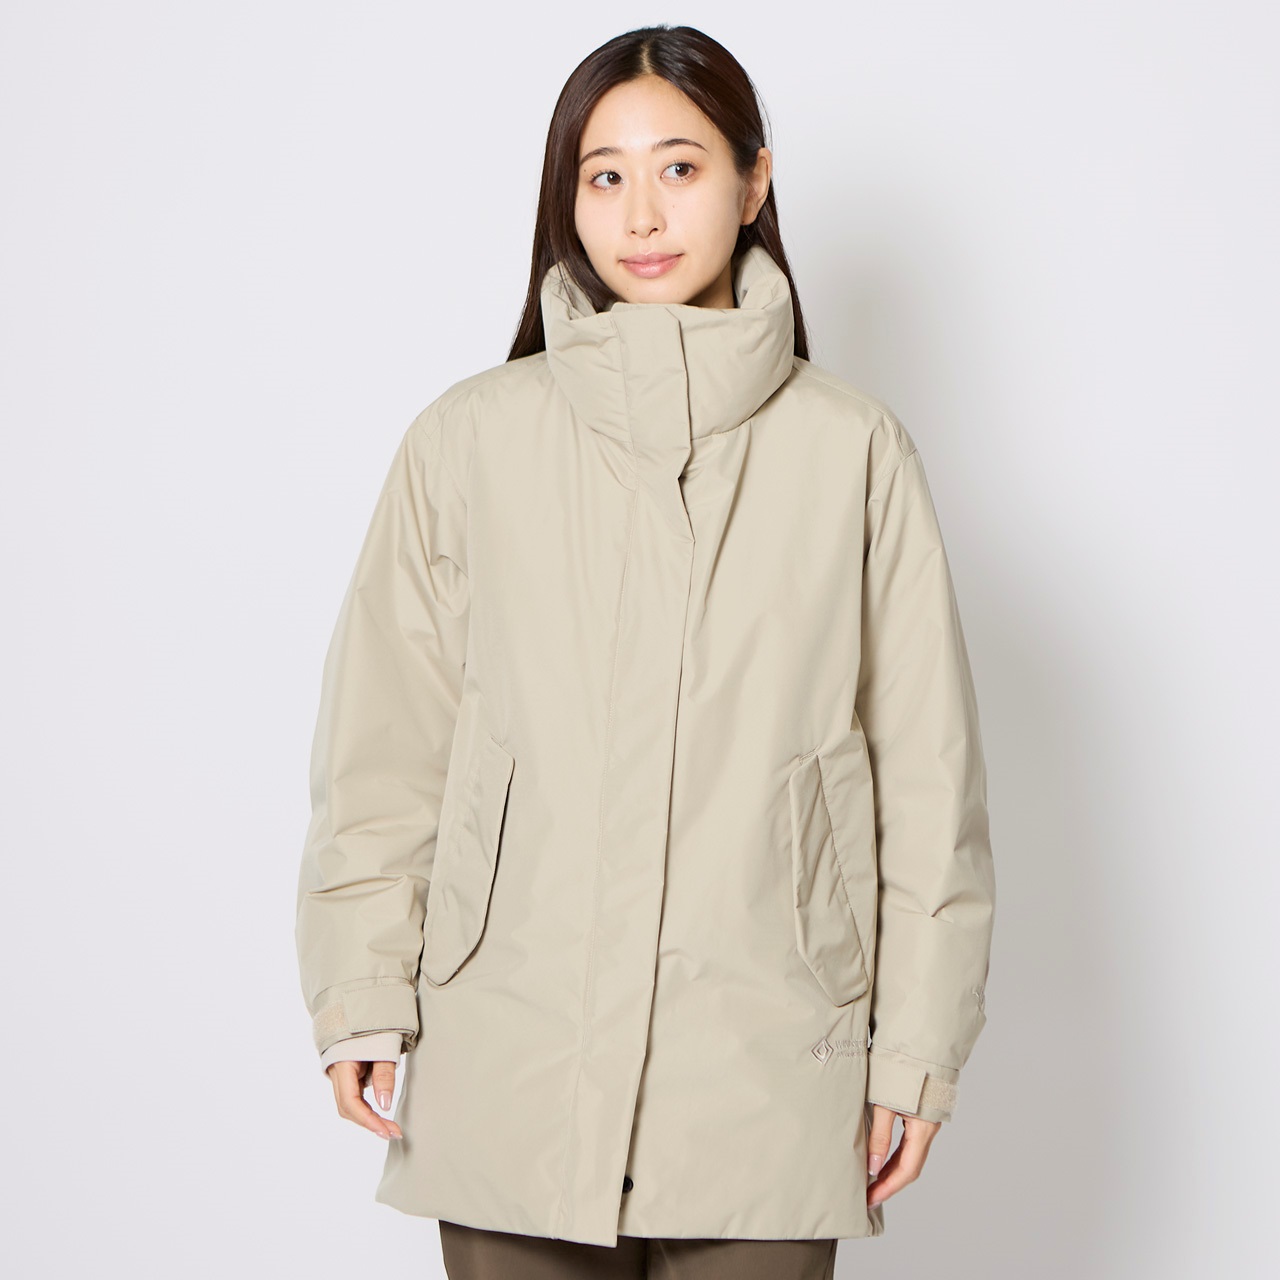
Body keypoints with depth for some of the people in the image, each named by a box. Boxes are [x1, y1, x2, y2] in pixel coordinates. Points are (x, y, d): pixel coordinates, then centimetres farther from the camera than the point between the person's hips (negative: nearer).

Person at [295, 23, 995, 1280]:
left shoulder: (852, 448, 1)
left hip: (768, 1072, 0)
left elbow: (925, 765, 4)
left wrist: (915, 1046, 3)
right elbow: (380, 745, 6)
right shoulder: (470, 439, 2)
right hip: (510, 1073, 0)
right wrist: (363, 996, 2)